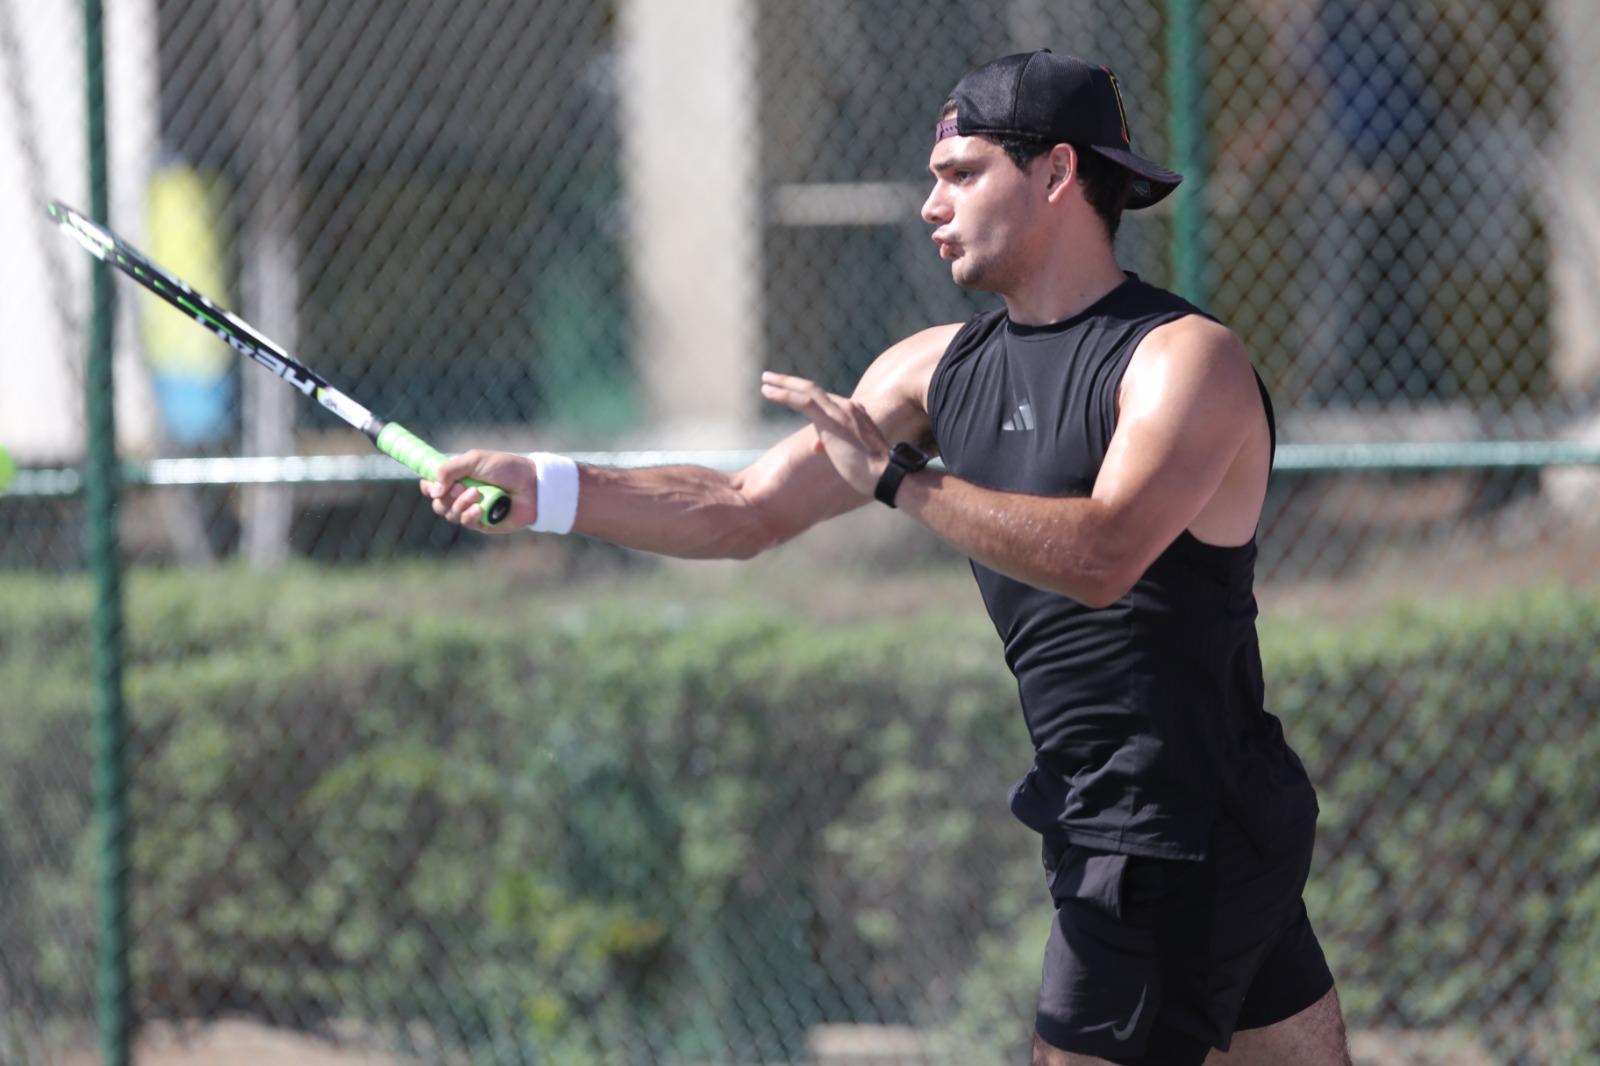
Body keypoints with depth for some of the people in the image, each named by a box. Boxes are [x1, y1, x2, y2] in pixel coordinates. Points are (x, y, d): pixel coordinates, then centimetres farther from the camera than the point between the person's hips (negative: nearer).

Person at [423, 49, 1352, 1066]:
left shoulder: (1186, 357, -15)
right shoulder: (941, 367, 10)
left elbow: (1103, 556, -32)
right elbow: (745, 514, 9)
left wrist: (896, 476, -28)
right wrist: (545, 489, -3)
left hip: (1178, 839, -8)